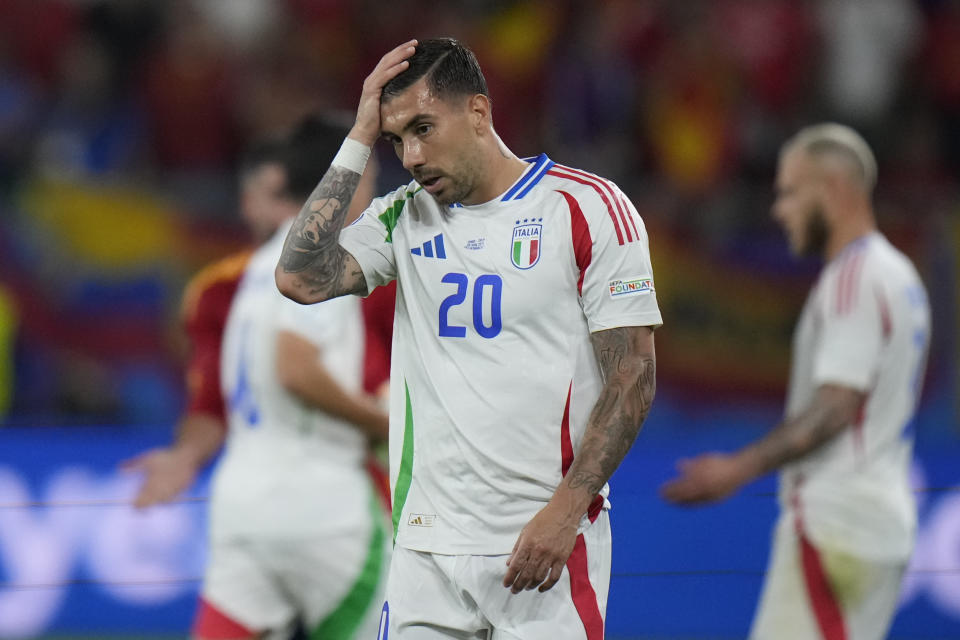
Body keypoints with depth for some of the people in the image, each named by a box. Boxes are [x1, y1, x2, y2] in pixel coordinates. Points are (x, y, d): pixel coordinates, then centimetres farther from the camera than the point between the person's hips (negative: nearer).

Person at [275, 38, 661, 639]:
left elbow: (633, 377, -5)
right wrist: (359, 142, 0)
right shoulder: (404, 218, 12)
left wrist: (564, 510, -15)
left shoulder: (589, 207, -2)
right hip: (426, 542, 4)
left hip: (545, 544, -4)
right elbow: (301, 278, -4)